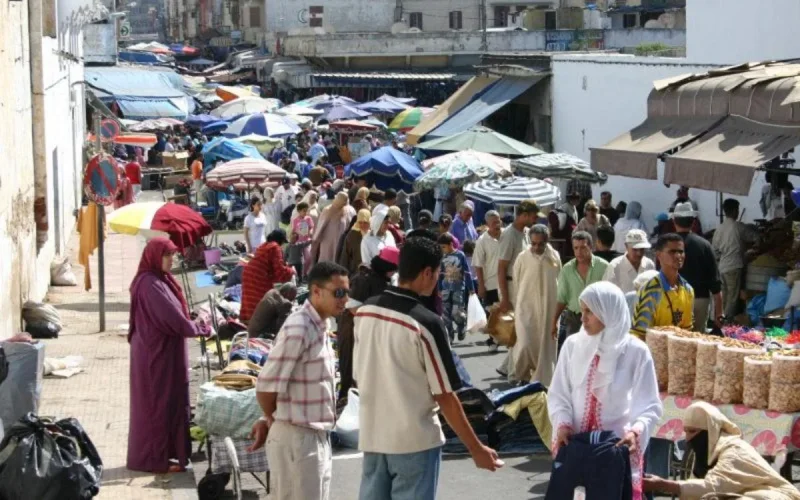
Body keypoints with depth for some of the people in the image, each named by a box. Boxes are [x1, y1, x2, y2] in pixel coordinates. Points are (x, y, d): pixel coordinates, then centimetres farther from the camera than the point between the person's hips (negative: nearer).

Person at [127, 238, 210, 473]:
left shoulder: (158, 280, 11)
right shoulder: (150, 284, -20)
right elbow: (172, 318, -22)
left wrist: (196, 325, 3)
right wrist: (203, 329, -11)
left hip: (161, 351, 10)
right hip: (157, 353, -10)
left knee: (167, 401, 14)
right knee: (159, 403, -3)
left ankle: (153, 454, 22)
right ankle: (155, 459, 5)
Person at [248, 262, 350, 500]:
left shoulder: (320, 326, 10)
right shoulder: (298, 329, -20)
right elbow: (267, 387, -20)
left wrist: (269, 422, 8)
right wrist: (273, 421, -1)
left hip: (318, 437, 9)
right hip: (296, 439, -9)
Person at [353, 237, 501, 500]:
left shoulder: (364, 312, 1)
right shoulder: (426, 323, -17)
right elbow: (445, 396, -14)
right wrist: (476, 448, -6)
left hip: (372, 436, 6)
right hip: (414, 440, -6)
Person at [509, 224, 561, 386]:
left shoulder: (555, 257, -1)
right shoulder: (523, 257, -6)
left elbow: (559, 280, 10)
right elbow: (516, 279, 6)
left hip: (548, 308, 2)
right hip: (526, 307, -2)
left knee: (546, 346, 3)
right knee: (525, 345, -8)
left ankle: (542, 381, 13)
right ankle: (519, 374, 16)